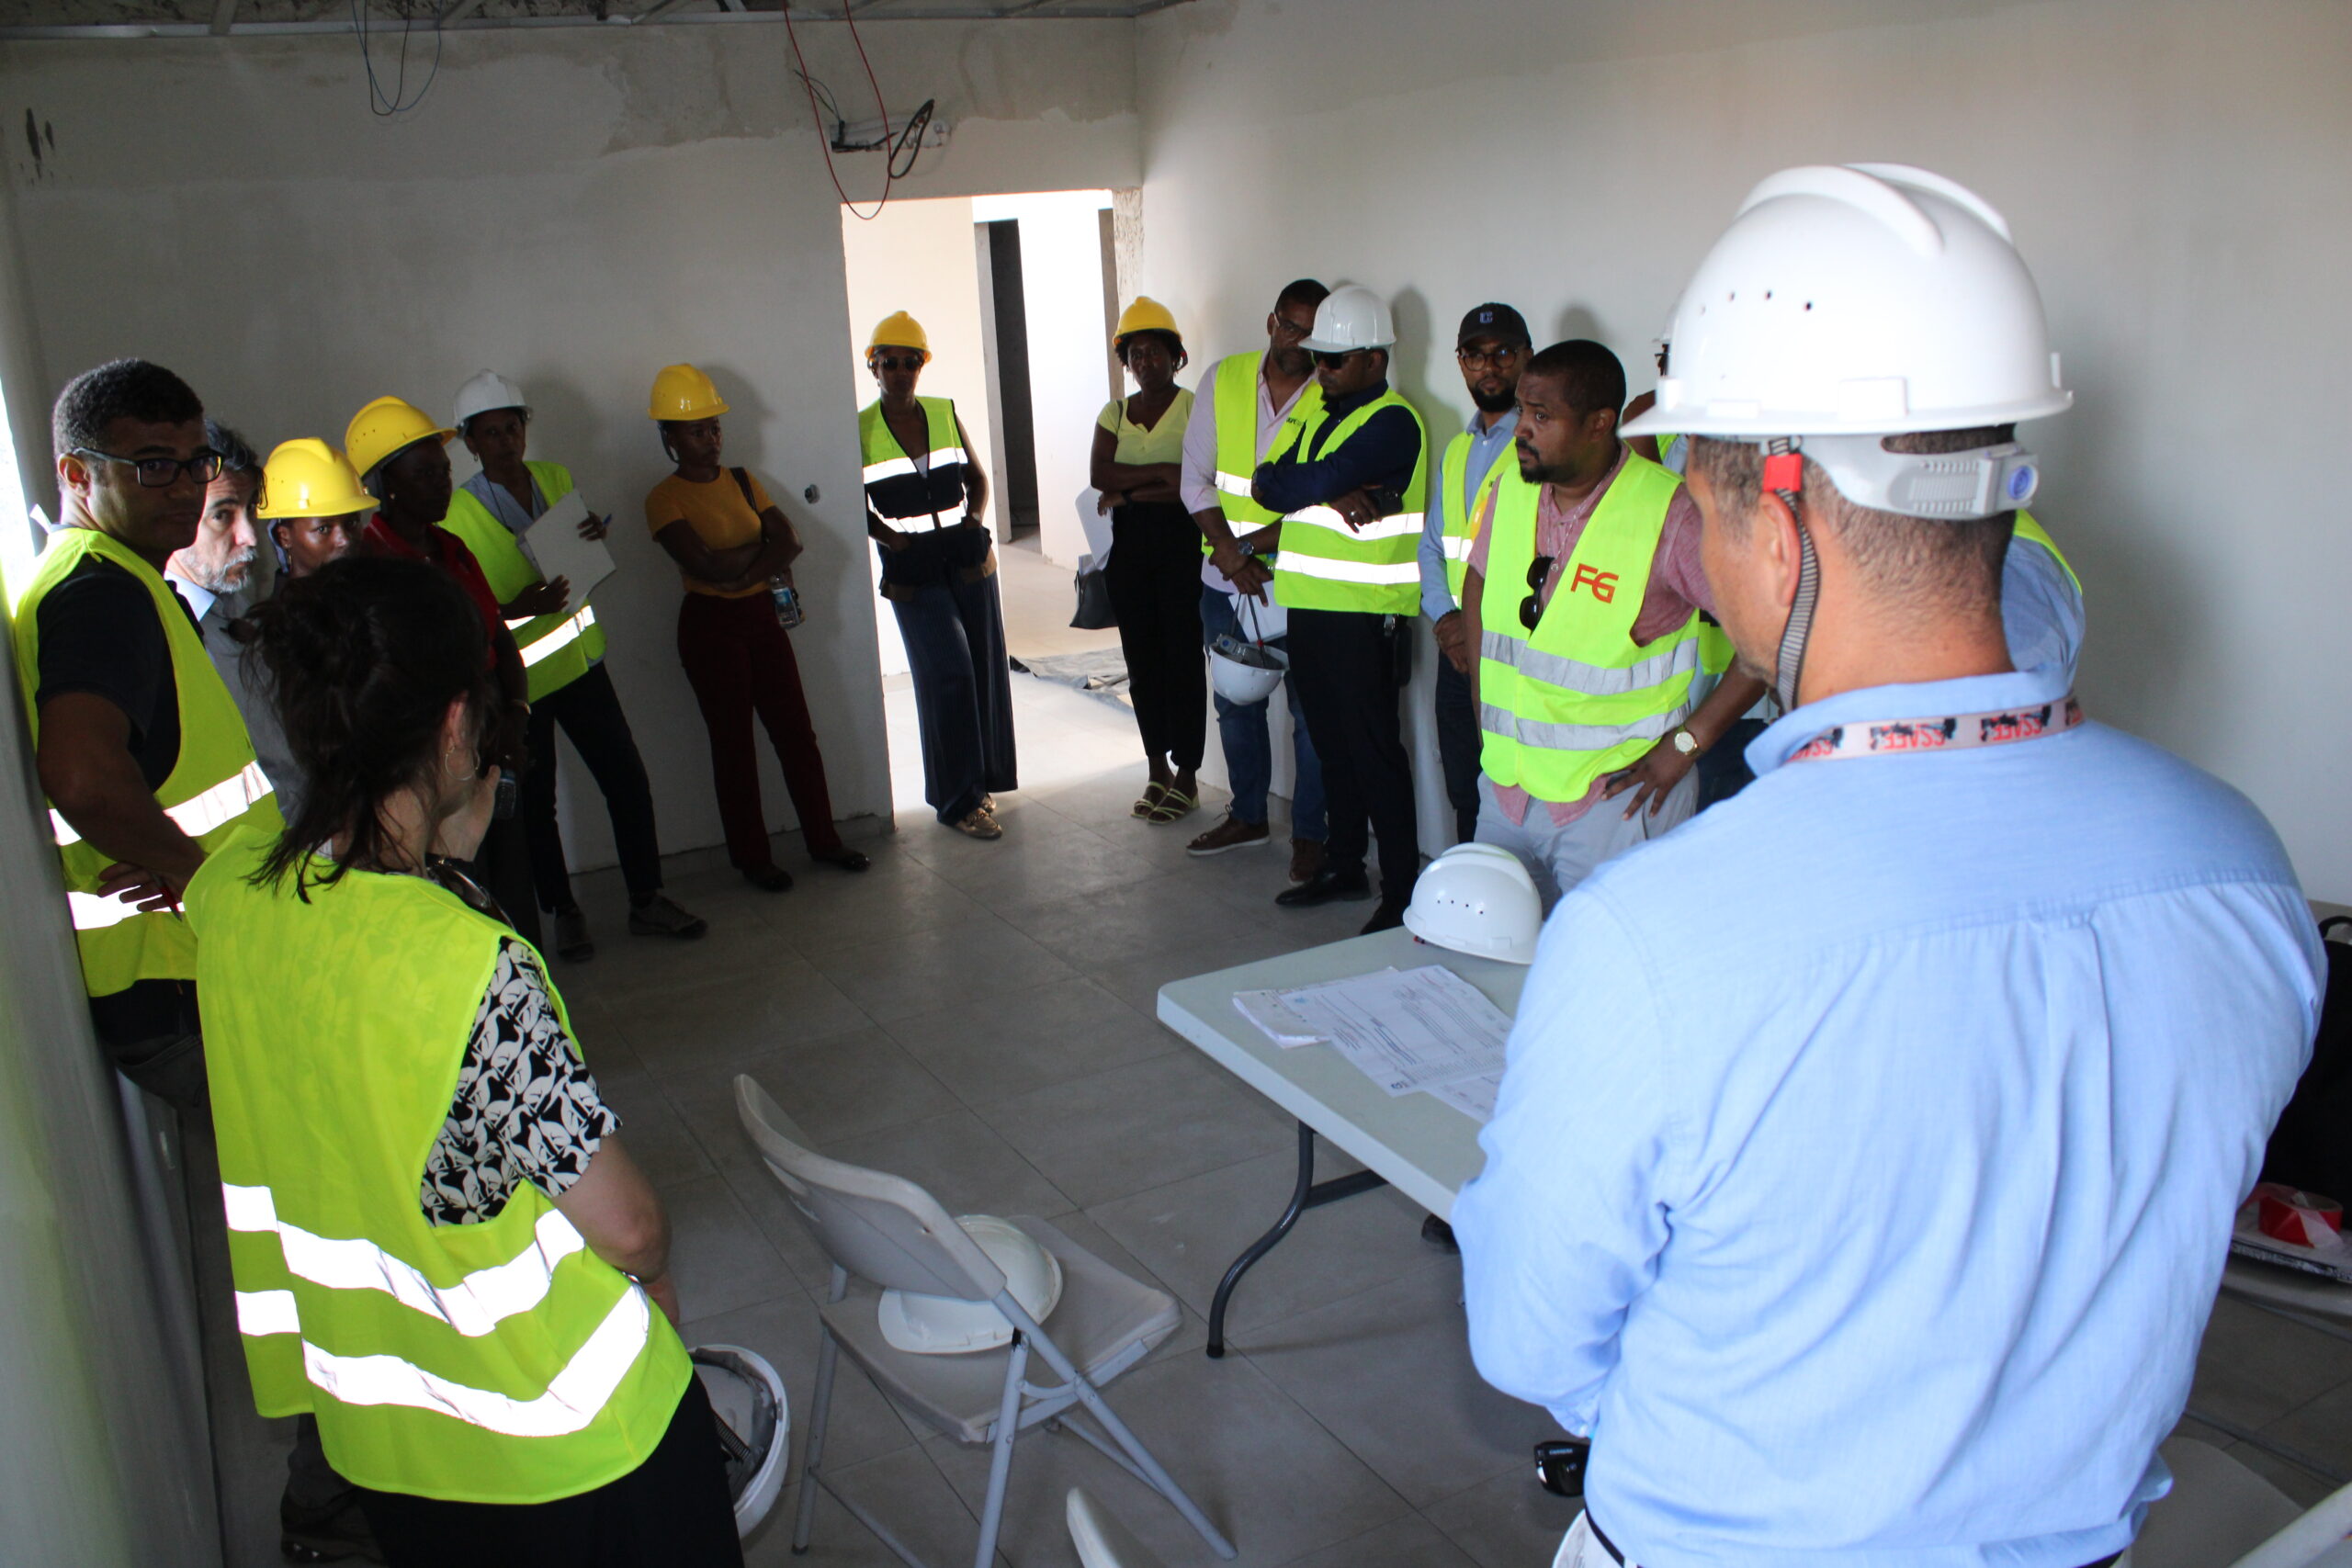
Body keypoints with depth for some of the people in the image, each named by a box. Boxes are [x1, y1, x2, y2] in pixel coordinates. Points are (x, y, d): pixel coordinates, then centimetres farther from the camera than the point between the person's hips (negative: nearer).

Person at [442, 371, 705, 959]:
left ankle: (647, 900, 21)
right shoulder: (457, 514, -12)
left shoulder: (556, 478, 3)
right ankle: (562, 912, 27)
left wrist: (597, 531, -3)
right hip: (514, 676, -4)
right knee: (534, 804, 7)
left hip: (579, 657, 4)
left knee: (628, 780, 5)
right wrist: (517, 610, -28)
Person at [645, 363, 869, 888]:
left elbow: (788, 539, -2)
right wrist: (767, 551, -11)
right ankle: (752, 859, 14)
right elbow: (707, 565, -21)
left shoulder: (741, 481, 10)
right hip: (709, 624, -5)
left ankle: (823, 839, 18)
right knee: (733, 742, 3)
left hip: (760, 614, 5)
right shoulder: (665, 499, -7)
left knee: (797, 732, 6)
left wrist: (748, 569, -18)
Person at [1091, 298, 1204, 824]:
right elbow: (1098, 475, -3)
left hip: (1180, 539, -5)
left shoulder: (1193, 408, -2)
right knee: (1141, 657, 7)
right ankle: (1157, 768, 18)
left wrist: (1127, 491, -9)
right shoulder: (1114, 413, 13)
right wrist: (1162, 472, -13)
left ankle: (1187, 776, 4)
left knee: (1182, 656, -5)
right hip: (1129, 544, 5)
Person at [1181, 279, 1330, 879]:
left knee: (1310, 711, 2)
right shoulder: (1224, 379, 1)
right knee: (1235, 702, 17)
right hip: (1224, 581, 4)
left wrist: (1249, 547, -17)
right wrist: (1227, 549, -12)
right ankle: (1247, 816, 34)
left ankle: (1310, 834, 17)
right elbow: (1196, 478, 1)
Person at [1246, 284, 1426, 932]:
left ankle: (1403, 892, 4)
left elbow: (1305, 486, -21)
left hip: (1363, 615, -8)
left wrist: (1285, 482, 1)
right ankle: (1344, 866, 28)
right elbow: (1267, 483, 5)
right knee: (1332, 745, 16)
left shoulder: (1392, 422, -12)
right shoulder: (1326, 417, 18)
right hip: (1310, 606, 9)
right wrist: (1330, 492, -12)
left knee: (1374, 751, -4)